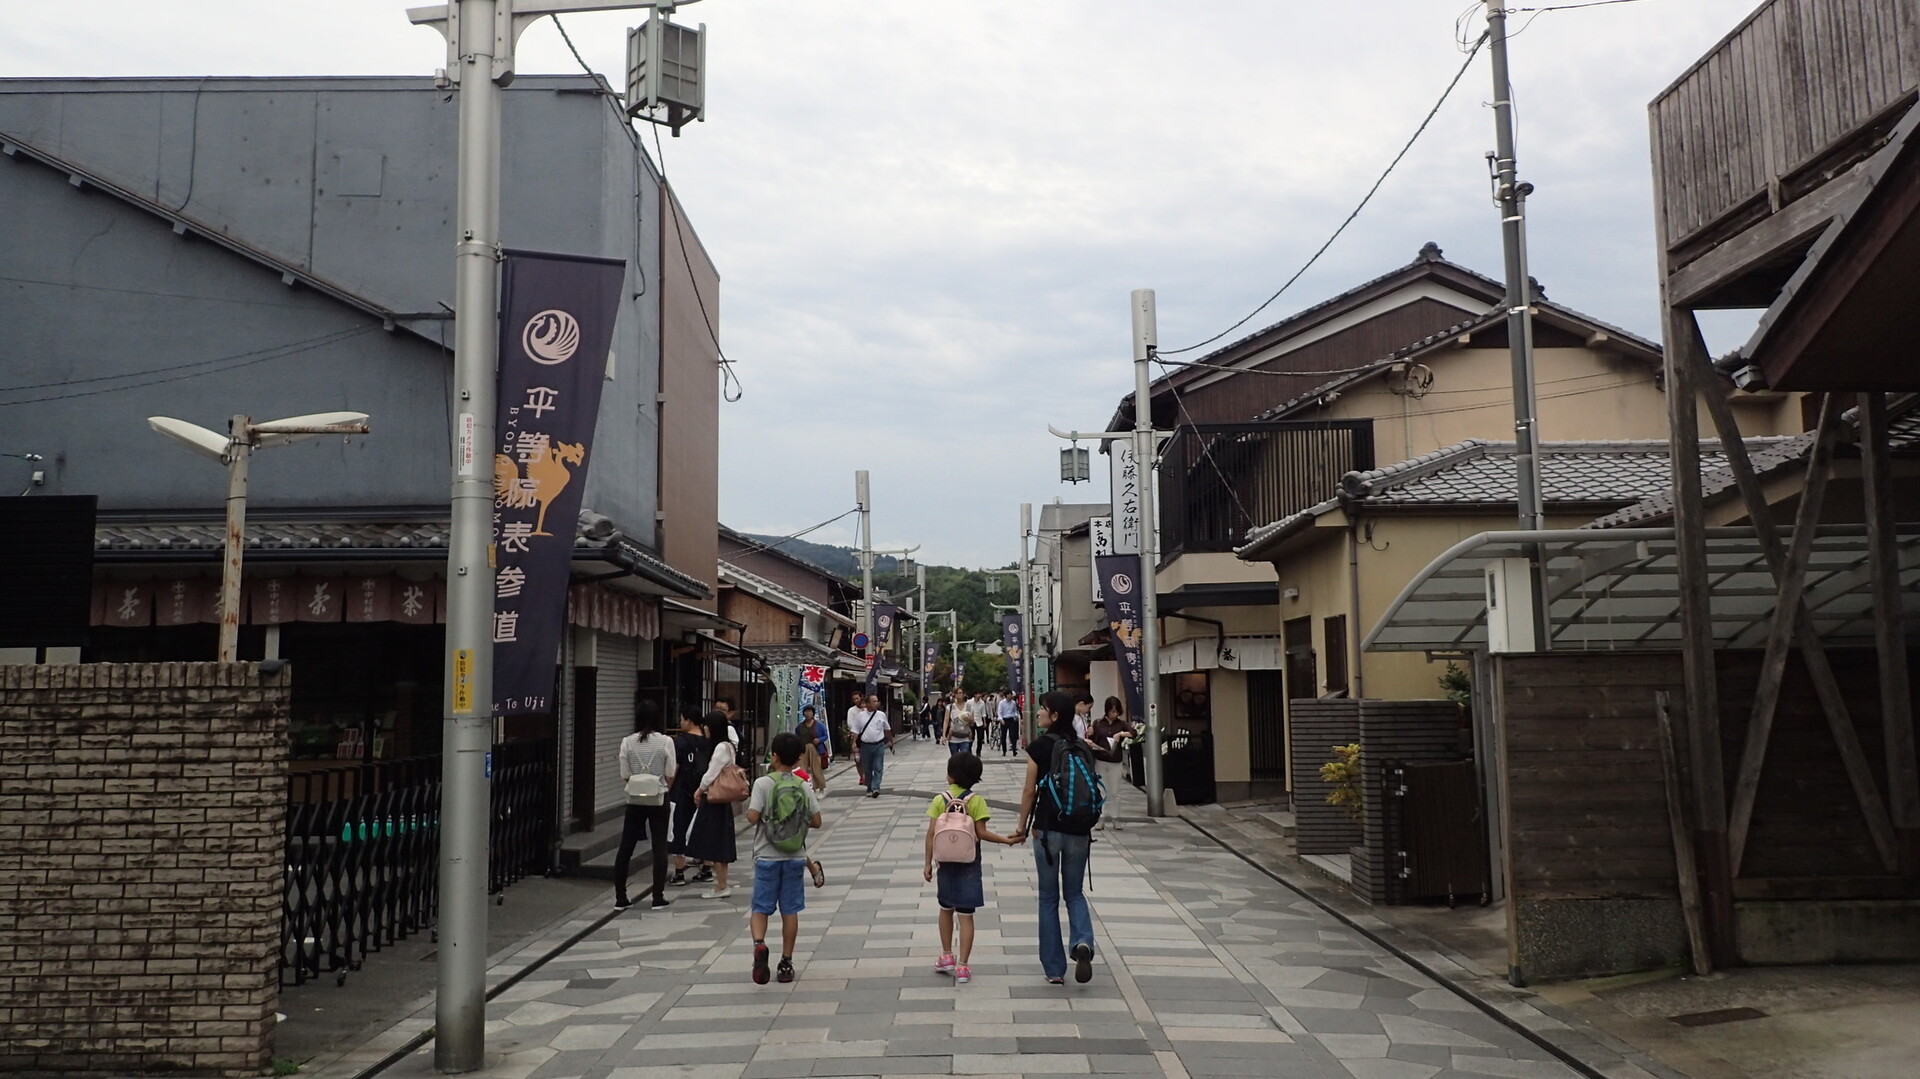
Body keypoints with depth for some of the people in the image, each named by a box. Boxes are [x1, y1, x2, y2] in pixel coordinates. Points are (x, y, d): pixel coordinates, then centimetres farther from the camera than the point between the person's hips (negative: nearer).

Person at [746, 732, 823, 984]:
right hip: (795, 857, 2)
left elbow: (753, 817, -16)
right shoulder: (804, 787, -1)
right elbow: (816, 821, 0)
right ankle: (786, 963, 13)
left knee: (760, 908, 6)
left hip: (767, 857, -2)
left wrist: (748, 808, 5)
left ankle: (759, 943, -21)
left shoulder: (763, 783, -10)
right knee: (790, 910, 10)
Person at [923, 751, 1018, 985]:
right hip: (969, 864, -1)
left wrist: (928, 863, -1)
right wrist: (1006, 840, 0)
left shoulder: (939, 800, -5)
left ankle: (946, 957, 26)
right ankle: (962, 966, 1)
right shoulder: (976, 801, -8)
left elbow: (931, 833, -7)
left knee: (946, 909, 21)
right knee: (966, 915, 2)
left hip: (946, 862, 1)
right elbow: (981, 833, -13)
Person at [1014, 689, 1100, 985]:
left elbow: (1030, 791, -5)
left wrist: (1023, 827, 7)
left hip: (1048, 829, -3)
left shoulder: (1039, 746, -8)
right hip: (1079, 830, 3)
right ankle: (1082, 942, -13)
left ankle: (1055, 969, 11)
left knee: (1049, 897, 9)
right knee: (1075, 892, 16)